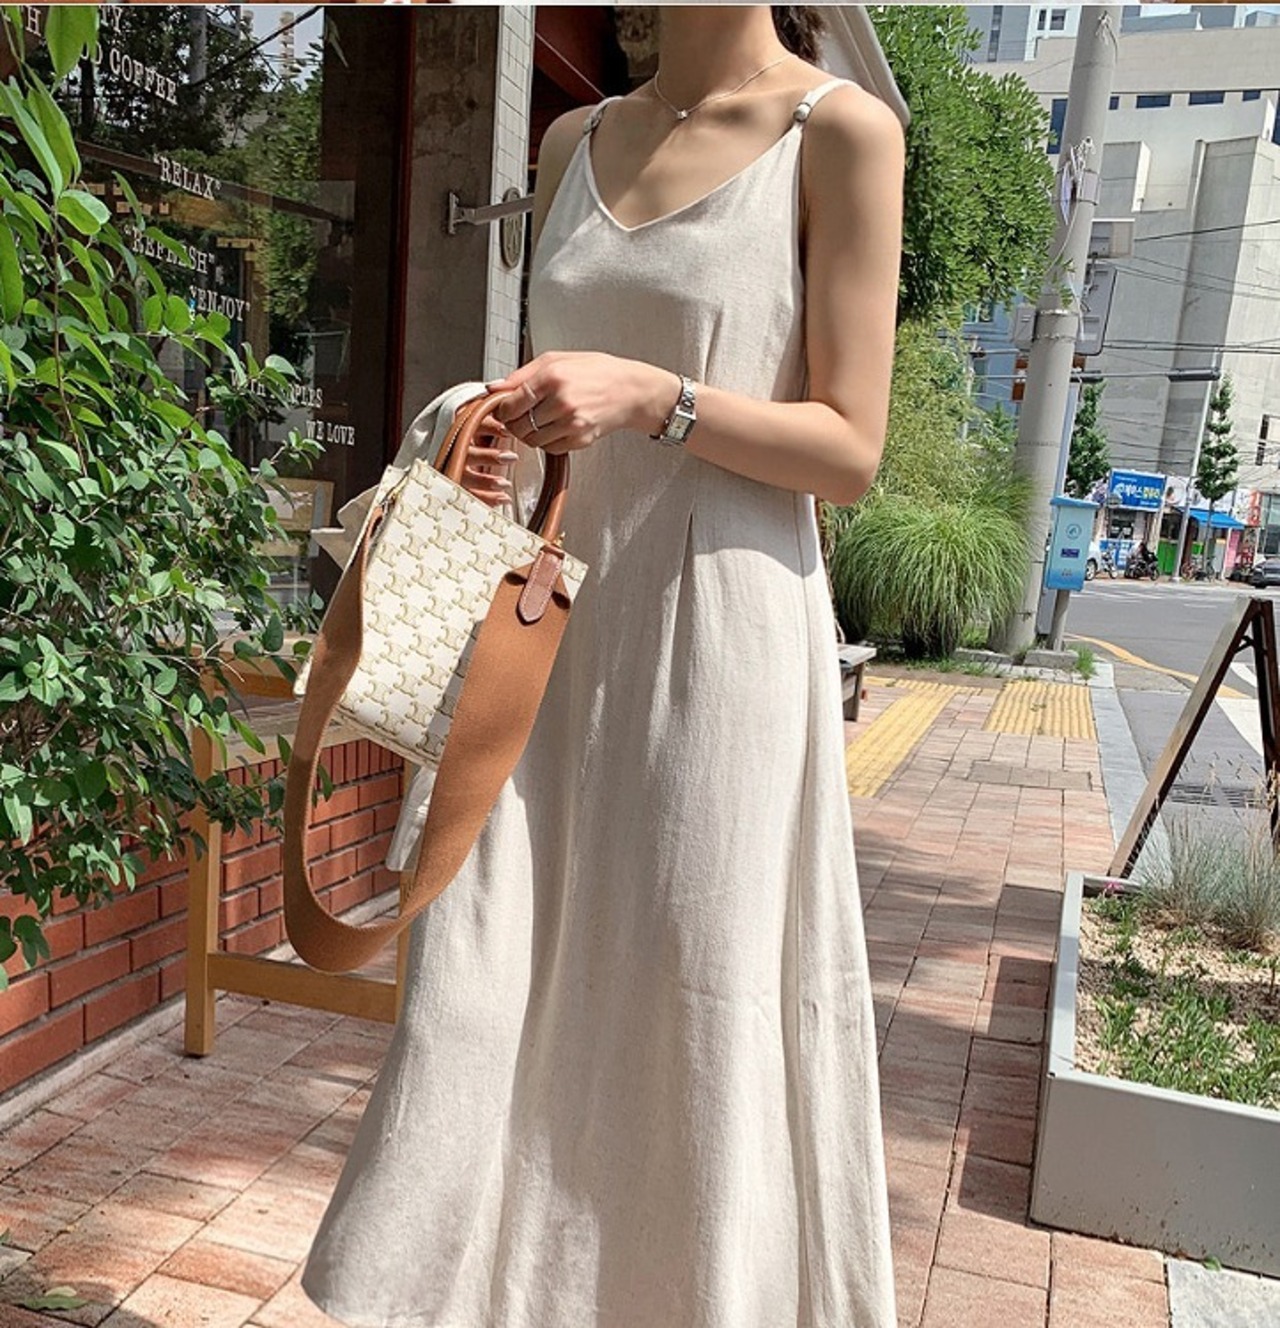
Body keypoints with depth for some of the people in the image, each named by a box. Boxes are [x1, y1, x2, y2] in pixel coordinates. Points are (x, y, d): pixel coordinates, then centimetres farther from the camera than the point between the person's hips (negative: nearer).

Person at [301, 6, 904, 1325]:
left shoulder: (841, 131, -2)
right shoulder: (575, 142, 15)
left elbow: (850, 450, -5)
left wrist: (651, 395, -18)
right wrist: (506, 440, -2)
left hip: (719, 621, -4)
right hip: (558, 614, 5)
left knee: (696, 998, 3)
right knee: (483, 972, 4)